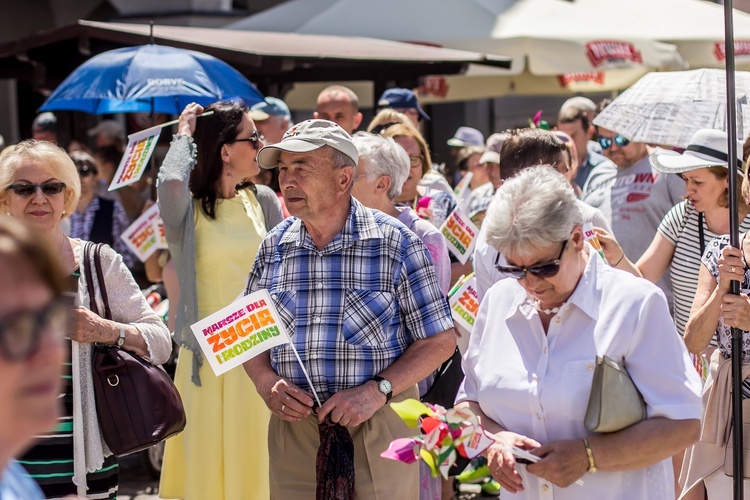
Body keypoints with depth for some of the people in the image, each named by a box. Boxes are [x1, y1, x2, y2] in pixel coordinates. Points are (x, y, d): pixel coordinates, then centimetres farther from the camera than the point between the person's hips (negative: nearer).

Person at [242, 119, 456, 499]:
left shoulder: (394, 242, -5)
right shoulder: (274, 247, 6)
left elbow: (440, 340, -5)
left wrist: (377, 390, -16)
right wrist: (266, 382, -7)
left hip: (379, 432, -3)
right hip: (292, 429, 3)